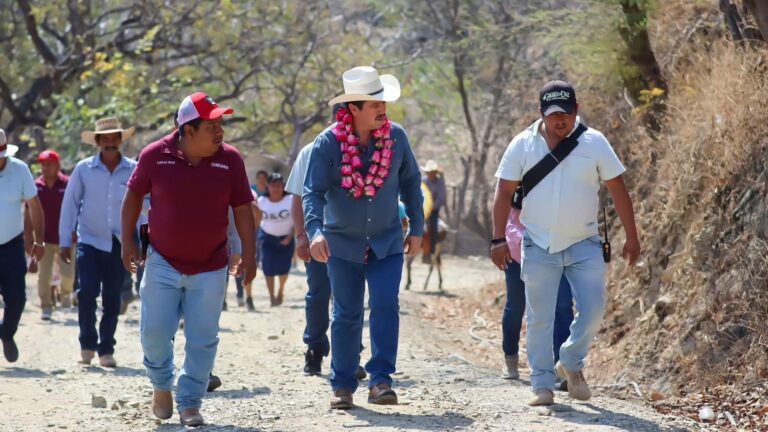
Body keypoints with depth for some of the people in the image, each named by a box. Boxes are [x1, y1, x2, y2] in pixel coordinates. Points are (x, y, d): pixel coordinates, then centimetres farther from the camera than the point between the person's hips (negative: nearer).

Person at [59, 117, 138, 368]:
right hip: (90, 242, -1)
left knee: (112, 300, 6)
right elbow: (70, 205, 2)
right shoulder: (83, 169, -2)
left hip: (119, 244, 1)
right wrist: (65, 241, 1)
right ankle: (87, 345, 4)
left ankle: (106, 350, 19)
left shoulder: (134, 170, -2)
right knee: (86, 292, -14)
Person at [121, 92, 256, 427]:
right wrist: (128, 241, 3)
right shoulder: (155, 156, -7)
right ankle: (161, 384, 29)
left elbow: (242, 209, 1)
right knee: (154, 333, 1)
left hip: (210, 269, 0)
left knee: (202, 341, 1)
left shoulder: (229, 159, -5)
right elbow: (133, 196, 6)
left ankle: (189, 404, 12)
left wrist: (249, 255, -2)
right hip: (162, 264, 0)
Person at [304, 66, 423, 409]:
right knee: (346, 315, 6)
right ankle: (342, 386, 16)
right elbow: (313, 192, -18)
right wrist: (315, 231, -33)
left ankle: (380, 380, -11)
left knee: (385, 306, -14)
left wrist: (416, 228, 7)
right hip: (343, 244, -1)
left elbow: (410, 182, 7)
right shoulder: (327, 143, -14)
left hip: (387, 242, 1)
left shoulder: (396, 136, -5)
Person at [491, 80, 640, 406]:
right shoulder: (523, 144, -2)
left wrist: (631, 238, 0)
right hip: (539, 245, 0)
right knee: (539, 318, 1)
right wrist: (498, 239, -5)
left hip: (584, 245, 0)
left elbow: (617, 189, 2)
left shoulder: (594, 143, -2)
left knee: (593, 309, -6)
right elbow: (504, 192, 2)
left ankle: (571, 363, 19)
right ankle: (542, 384, 10)